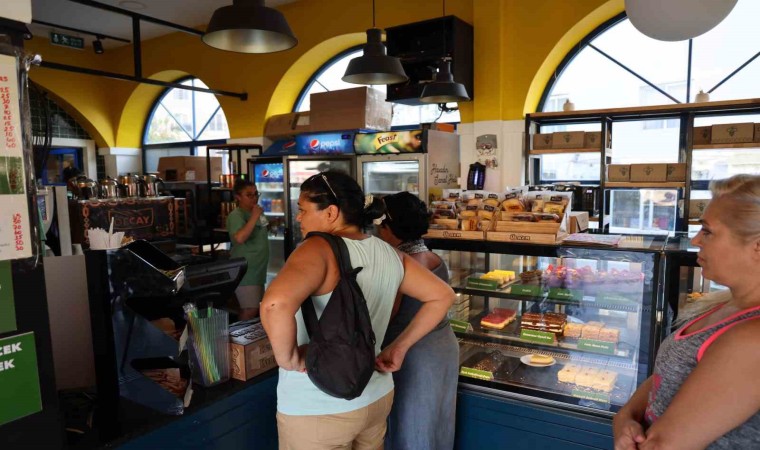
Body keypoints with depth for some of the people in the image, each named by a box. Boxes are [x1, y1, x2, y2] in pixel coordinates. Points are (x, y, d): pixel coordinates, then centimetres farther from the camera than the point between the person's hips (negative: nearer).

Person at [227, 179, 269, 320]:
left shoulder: (253, 213, 14)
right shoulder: (236, 215, -15)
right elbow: (240, 238, -34)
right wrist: (255, 217, -31)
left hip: (256, 271, 10)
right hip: (246, 272, -10)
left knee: (254, 308, 13)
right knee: (250, 310, -11)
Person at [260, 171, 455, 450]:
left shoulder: (320, 250, -22)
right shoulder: (389, 253, -2)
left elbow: (276, 304, -40)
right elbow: (442, 296, 6)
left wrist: (288, 359, -23)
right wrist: (398, 348, 4)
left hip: (319, 409, -6)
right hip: (377, 396, 6)